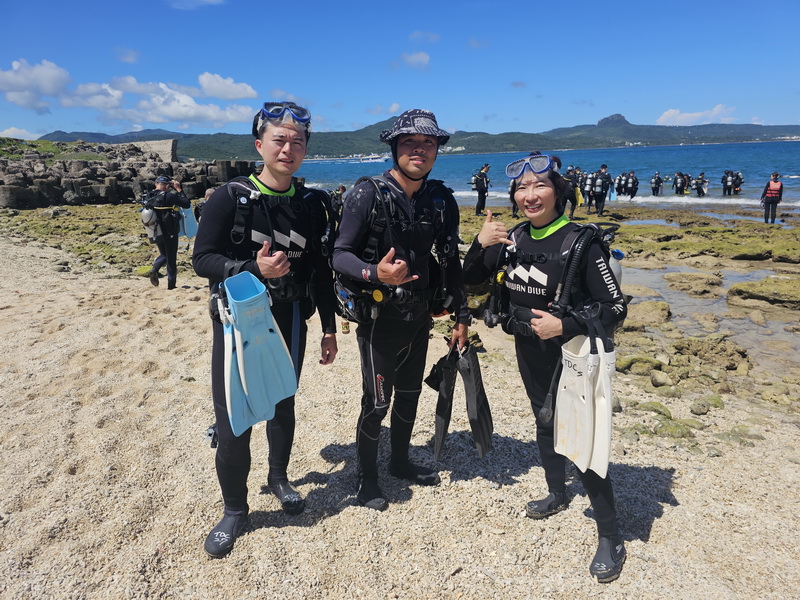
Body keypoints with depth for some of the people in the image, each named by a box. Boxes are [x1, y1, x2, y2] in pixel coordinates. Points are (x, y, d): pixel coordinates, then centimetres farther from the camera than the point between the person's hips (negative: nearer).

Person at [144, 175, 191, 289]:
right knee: (171, 258, 6)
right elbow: (187, 204, -10)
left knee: (163, 254, 25)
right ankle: (171, 285, 10)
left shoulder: (149, 197, 0)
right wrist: (179, 189, -3)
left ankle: (154, 269, -3)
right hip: (170, 232, -5)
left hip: (156, 232, 5)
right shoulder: (169, 196, -16)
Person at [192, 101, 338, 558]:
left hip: (289, 321, 3)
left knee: (283, 406, 16)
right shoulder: (230, 198, -7)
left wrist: (330, 328, 8)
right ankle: (235, 509, 21)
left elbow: (321, 271, 6)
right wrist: (253, 269, -25)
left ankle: (279, 477, 42)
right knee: (233, 420, -2)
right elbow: (203, 259, -8)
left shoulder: (313, 205, 2)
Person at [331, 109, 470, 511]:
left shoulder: (441, 200, 1)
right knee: (376, 403, 2)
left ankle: (400, 461, 40)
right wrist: (375, 273, -36)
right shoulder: (368, 194, -14)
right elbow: (340, 256, -16)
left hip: (420, 316, 5)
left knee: (409, 394, 18)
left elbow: (450, 261, 7)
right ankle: (367, 479, 25)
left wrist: (460, 316, 7)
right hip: (379, 317, -5)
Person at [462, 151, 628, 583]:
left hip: (570, 358, -6)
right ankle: (557, 494, 47)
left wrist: (564, 326, -28)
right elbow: (471, 278, 7)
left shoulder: (579, 242, -20)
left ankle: (611, 540, 15)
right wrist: (480, 244, -11)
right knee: (544, 425, 23)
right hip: (529, 354, 6)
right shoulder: (514, 238, -2)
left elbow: (615, 308, -18)